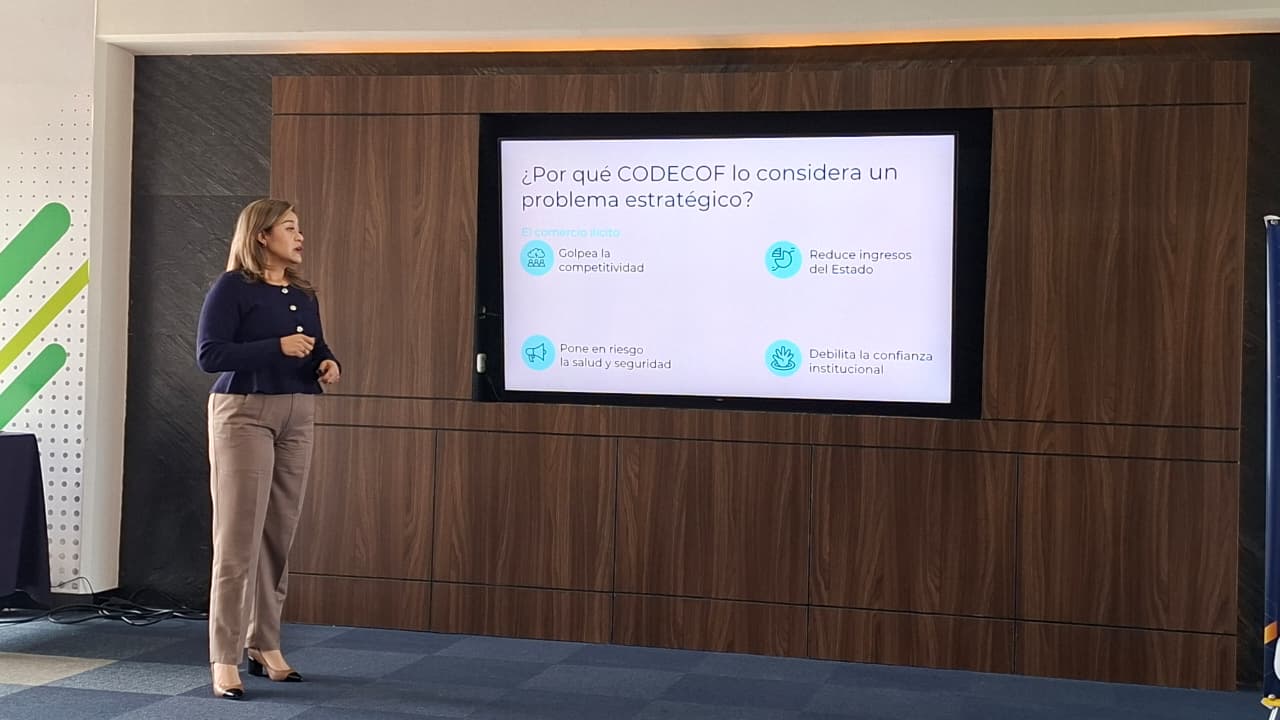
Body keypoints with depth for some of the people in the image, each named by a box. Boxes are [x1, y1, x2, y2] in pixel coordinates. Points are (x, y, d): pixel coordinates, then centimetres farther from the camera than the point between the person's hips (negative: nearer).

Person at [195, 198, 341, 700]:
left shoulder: (304, 294, 14)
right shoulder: (232, 288, -6)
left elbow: (316, 349, 21)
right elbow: (208, 354, -13)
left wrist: (329, 364, -2)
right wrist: (278, 347, -18)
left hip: (297, 417, 6)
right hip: (244, 414, -6)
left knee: (280, 536, 8)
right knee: (239, 539, -7)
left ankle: (265, 645, 19)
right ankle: (225, 660, -2)